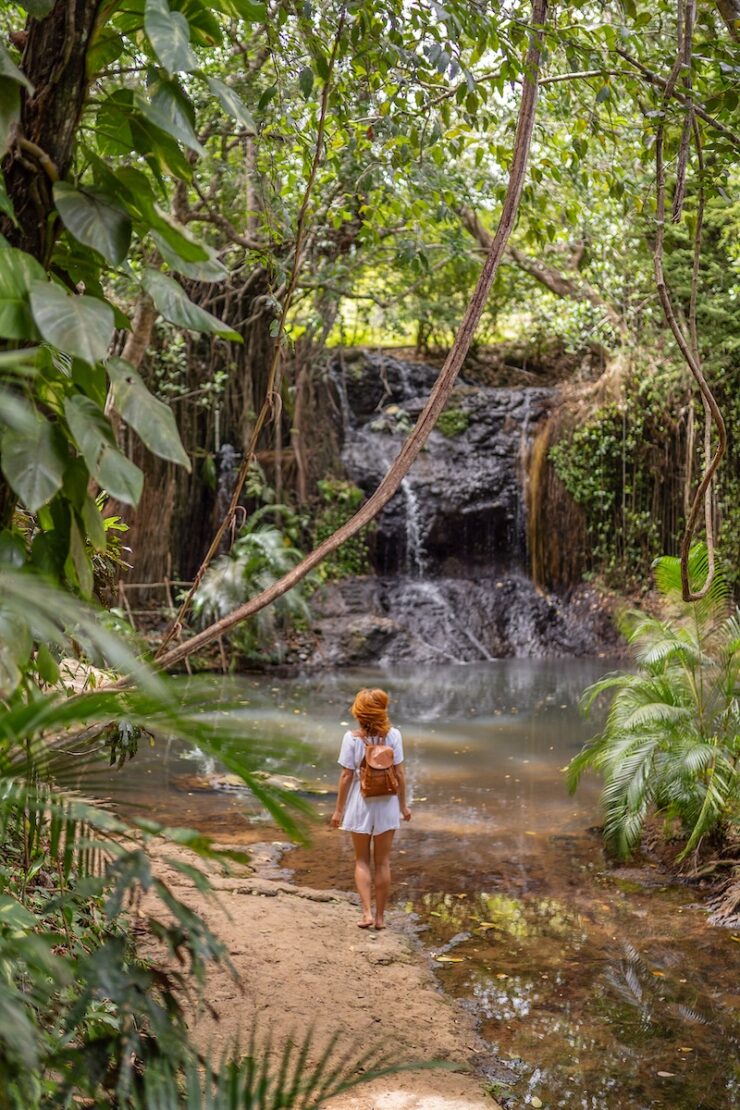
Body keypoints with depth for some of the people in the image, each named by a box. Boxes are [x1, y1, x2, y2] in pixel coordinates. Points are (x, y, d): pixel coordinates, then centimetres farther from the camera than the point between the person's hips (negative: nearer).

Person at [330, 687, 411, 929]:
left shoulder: (352, 738, -12)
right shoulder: (393, 735, -10)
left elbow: (346, 776, -10)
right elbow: (400, 774, -6)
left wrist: (339, 809, 0)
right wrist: (403, 805, 6)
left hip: (360, 803, -1)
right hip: (386, 803, 1)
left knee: (361, 861, 14)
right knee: (383, 862, 13)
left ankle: (367, 913, 2)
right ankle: (380, 916, 19)